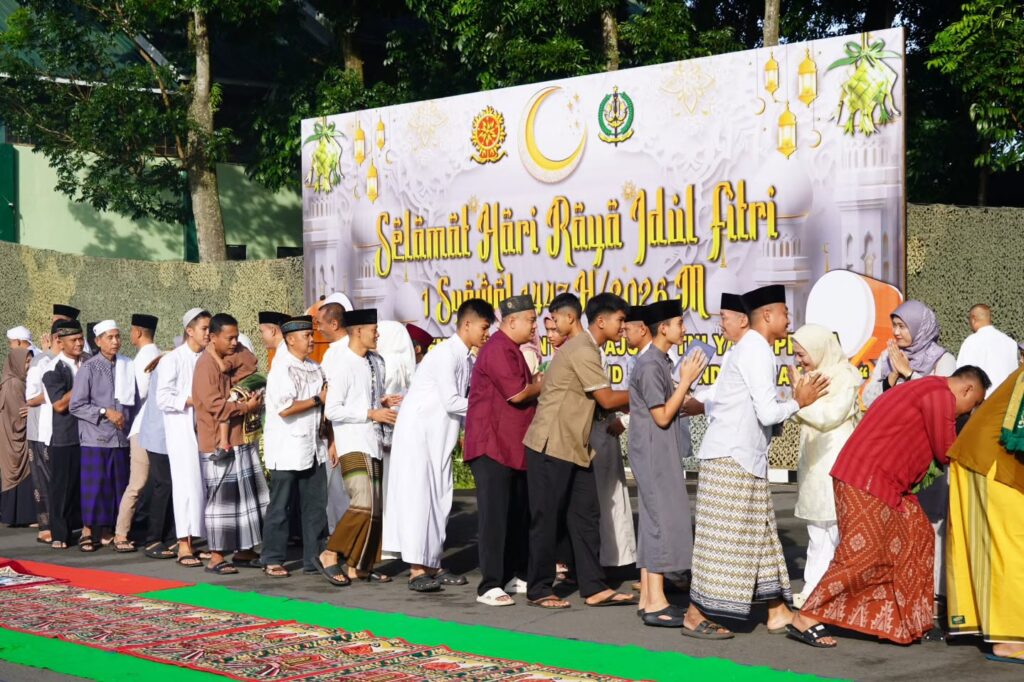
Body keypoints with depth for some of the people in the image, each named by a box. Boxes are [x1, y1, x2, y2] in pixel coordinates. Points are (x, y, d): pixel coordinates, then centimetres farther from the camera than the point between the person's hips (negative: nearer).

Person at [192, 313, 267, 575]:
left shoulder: (232, 357, 15)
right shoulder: (206, 365, -13)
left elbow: (250, 361, -2)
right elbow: (214, 404, -20)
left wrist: (228, 365, -13)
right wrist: (247, 406, -12)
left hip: (241, 440, 9)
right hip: (218, 445, -9)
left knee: (248, 495, 12)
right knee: (221, 499, -4)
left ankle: (244, 551, 21)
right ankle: (216, 557, 4)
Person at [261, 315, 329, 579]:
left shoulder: (315, 368, 13)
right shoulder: (281, 369, -10)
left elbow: (327, 403, 23)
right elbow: (285, 408, -20)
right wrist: (318, 400, -10)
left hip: (313, 447, 7)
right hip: (286, 450, -7)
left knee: (316, 506, 7)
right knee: (280, 506, 1)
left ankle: (314, 558, 13)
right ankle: (273, 560, 9)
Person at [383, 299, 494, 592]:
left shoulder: (467, 359, 11)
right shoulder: (446, 354, -16)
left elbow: (467, 397, 11)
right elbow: (451, 402, -21)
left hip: (440, 437, 9)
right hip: (418, 433, -9)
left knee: (439, 498, 8)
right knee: (418, 496, -9)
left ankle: (432, 565, 14)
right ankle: (417, 570, -10)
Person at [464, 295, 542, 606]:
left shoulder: (511, 350, 19)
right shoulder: (498, 349, -16)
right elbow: (517, 393, -22)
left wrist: (537, 384, 4)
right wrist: (542, 385, -5)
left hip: (513, 446, 10)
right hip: (492, 445, -10)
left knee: (519, 512, 14)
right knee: (494, 514, -11)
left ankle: (515, 574, 24)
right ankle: (489, 586, -10)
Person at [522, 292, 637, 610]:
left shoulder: (585, 349, 15)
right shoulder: (582, 351, -16)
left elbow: (598, 401, 13)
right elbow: (607, 399, -15)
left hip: (573, 448, 10)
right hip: (551, 447, -10)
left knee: (586, 515, 8)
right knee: (546, 519, -1)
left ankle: (594, 588, 11)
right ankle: (539, 590, 8)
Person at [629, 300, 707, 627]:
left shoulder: (661, 363, 14)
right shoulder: (649, 366, -16)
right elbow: (662, 417, -18)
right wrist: (686, 380, -15)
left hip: (660, 456, 10)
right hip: (654, 456, -10)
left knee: (654, 523, 11)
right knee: (664, 521, -9)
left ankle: (648, 597, 16)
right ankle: (655, 603, -7)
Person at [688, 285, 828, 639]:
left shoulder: (750, 348, 18)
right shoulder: (756, 350, -13)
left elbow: (758, 409, 12)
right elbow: (768, 413, -19)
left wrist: (795, 398, 10)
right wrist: (798, 402, -4)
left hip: (745, 459, 10)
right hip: (730, 458, -10)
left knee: (760, 535, 12)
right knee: (721, 537, -7)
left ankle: (778, 613, 17)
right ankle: (695, 616, -2)